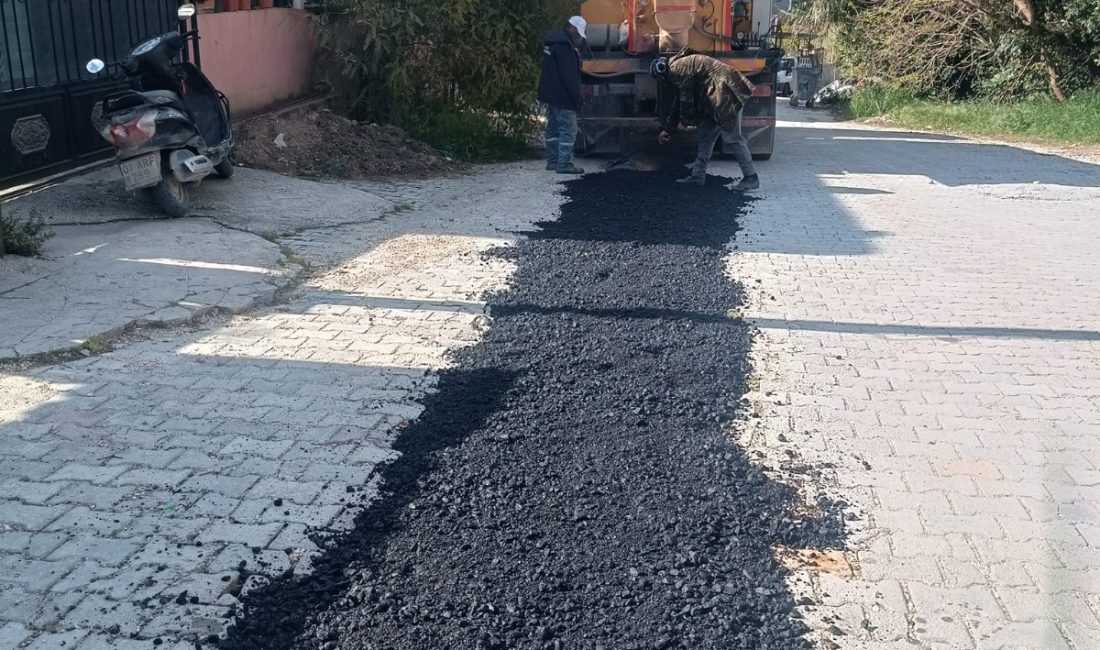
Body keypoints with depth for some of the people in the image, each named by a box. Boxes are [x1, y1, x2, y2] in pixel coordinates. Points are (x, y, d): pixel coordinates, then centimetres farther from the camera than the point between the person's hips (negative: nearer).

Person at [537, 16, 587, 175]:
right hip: (563, 97, -10)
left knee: (553, 129, 16)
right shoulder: (564, 45, -18)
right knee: (568, 130, -7)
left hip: (550, 95, 10)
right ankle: (564, 164, -8)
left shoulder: (551, 40, 15)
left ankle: (552, 161, 22)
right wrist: (578, 98, -18)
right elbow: (569, 77, -22)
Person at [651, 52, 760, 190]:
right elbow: (677, 103, 30)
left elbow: (685, 100, -9)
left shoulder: (677, 69, -9)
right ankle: (698, 176, 17)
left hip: (726, 93, -11)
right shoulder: (682, 65, 24)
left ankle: (751, 178, -8)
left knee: (733, 137, -10)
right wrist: (667, 129, 33)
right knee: (705, 136, 13)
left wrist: (684, 120, 10)